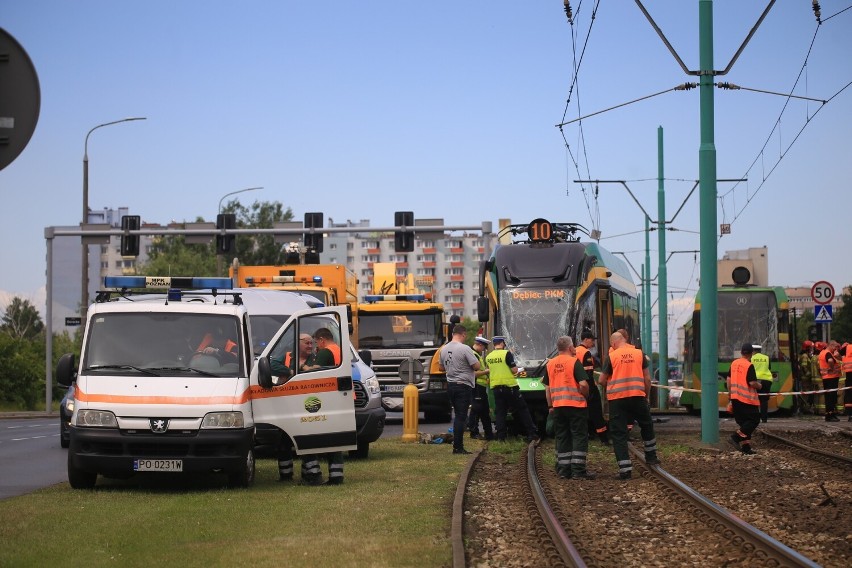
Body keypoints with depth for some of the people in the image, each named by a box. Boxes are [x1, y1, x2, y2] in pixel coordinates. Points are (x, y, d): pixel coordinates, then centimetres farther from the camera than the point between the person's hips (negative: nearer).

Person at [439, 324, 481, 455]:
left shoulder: (444, 349, 7)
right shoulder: (465, 349, -16)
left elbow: (441, 367, 17)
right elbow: (477, 367, -16)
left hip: (450, 385, 7)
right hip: (464, 386, -7)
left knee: (458, 415, 16)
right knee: (461, 417, -4)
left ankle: (458, 445, 17)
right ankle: (458, 447, -4)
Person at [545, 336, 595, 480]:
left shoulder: (550, 364, 8)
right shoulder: (574, 362, -10)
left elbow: (548, 387, 13)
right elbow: (583, 384, -18)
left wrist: (550, 405, 20)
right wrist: (586, 395, 0)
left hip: (558, 406, 5)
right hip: (576, 405, -5)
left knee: (562, 438, 10)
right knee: (579, 437, 0)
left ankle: (563, 470, 10)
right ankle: (578, 470, -5)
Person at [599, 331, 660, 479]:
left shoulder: (611, 356, -2)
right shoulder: (639, 354, 5)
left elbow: (602, 380, -1)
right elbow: (647, 378, 6)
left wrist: (609, 388, 20)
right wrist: (647, 396, 17)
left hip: (616, 398, -2)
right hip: (637, 395, 2)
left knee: (618, 433, 2)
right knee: (647, 425, 26)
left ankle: (625, 468, -5)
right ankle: (651, 457, 34)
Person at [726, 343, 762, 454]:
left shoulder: (734, 363, 8)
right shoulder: (749, 366, -14)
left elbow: (729, 380, 13)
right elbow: (752, 383, -20)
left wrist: (731, 395, 22)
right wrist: (759, 386, 2)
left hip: (735, 398, 8)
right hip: (748, 398, -8)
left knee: (743, 421, 12)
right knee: (754, 419, 2)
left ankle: (746, 446, 10)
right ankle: (737, 436, -12)